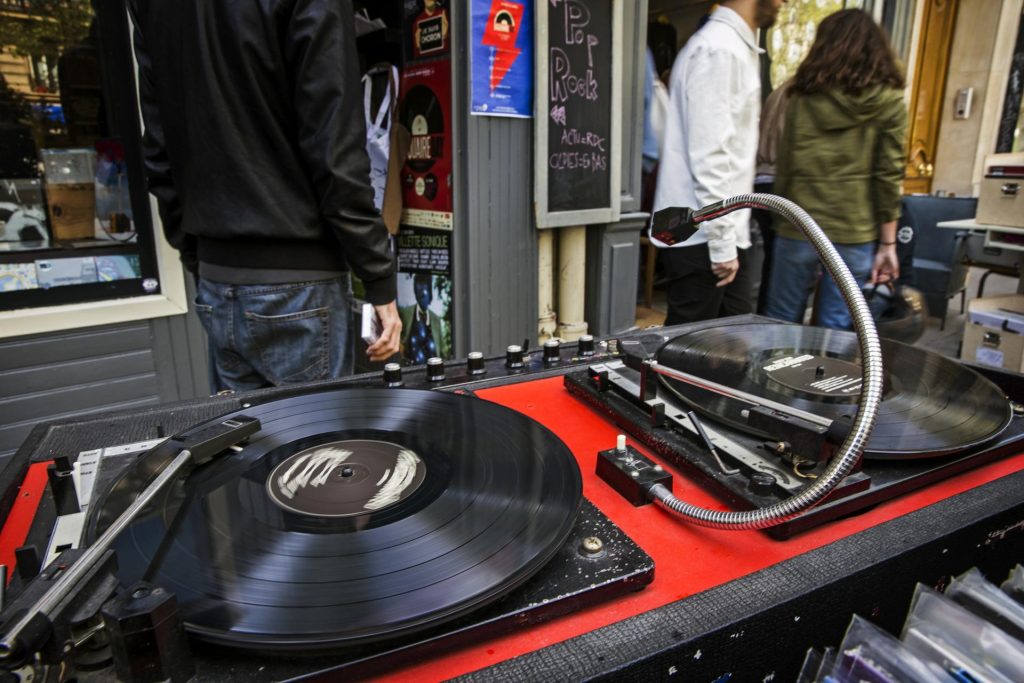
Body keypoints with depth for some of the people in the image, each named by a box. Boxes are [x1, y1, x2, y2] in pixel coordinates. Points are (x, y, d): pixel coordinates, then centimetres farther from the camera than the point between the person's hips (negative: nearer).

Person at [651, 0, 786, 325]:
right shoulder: (717, 49, -14)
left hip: (726, 231, 10)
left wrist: (730, 237, 18)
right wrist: (722, 242, -19)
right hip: (702, 237, -10)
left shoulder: (737, 47, 18)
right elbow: (709, 154, -21)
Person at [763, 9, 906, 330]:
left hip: (799, 227, 0)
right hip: (855, 233, 1)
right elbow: (889, 175, -2)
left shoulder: (805, 94, 1)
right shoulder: (890, 102, 2)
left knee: (780, 323, 11)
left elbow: (786, 164, 2)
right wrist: (888, 244, 2)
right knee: (834, 329, 8)